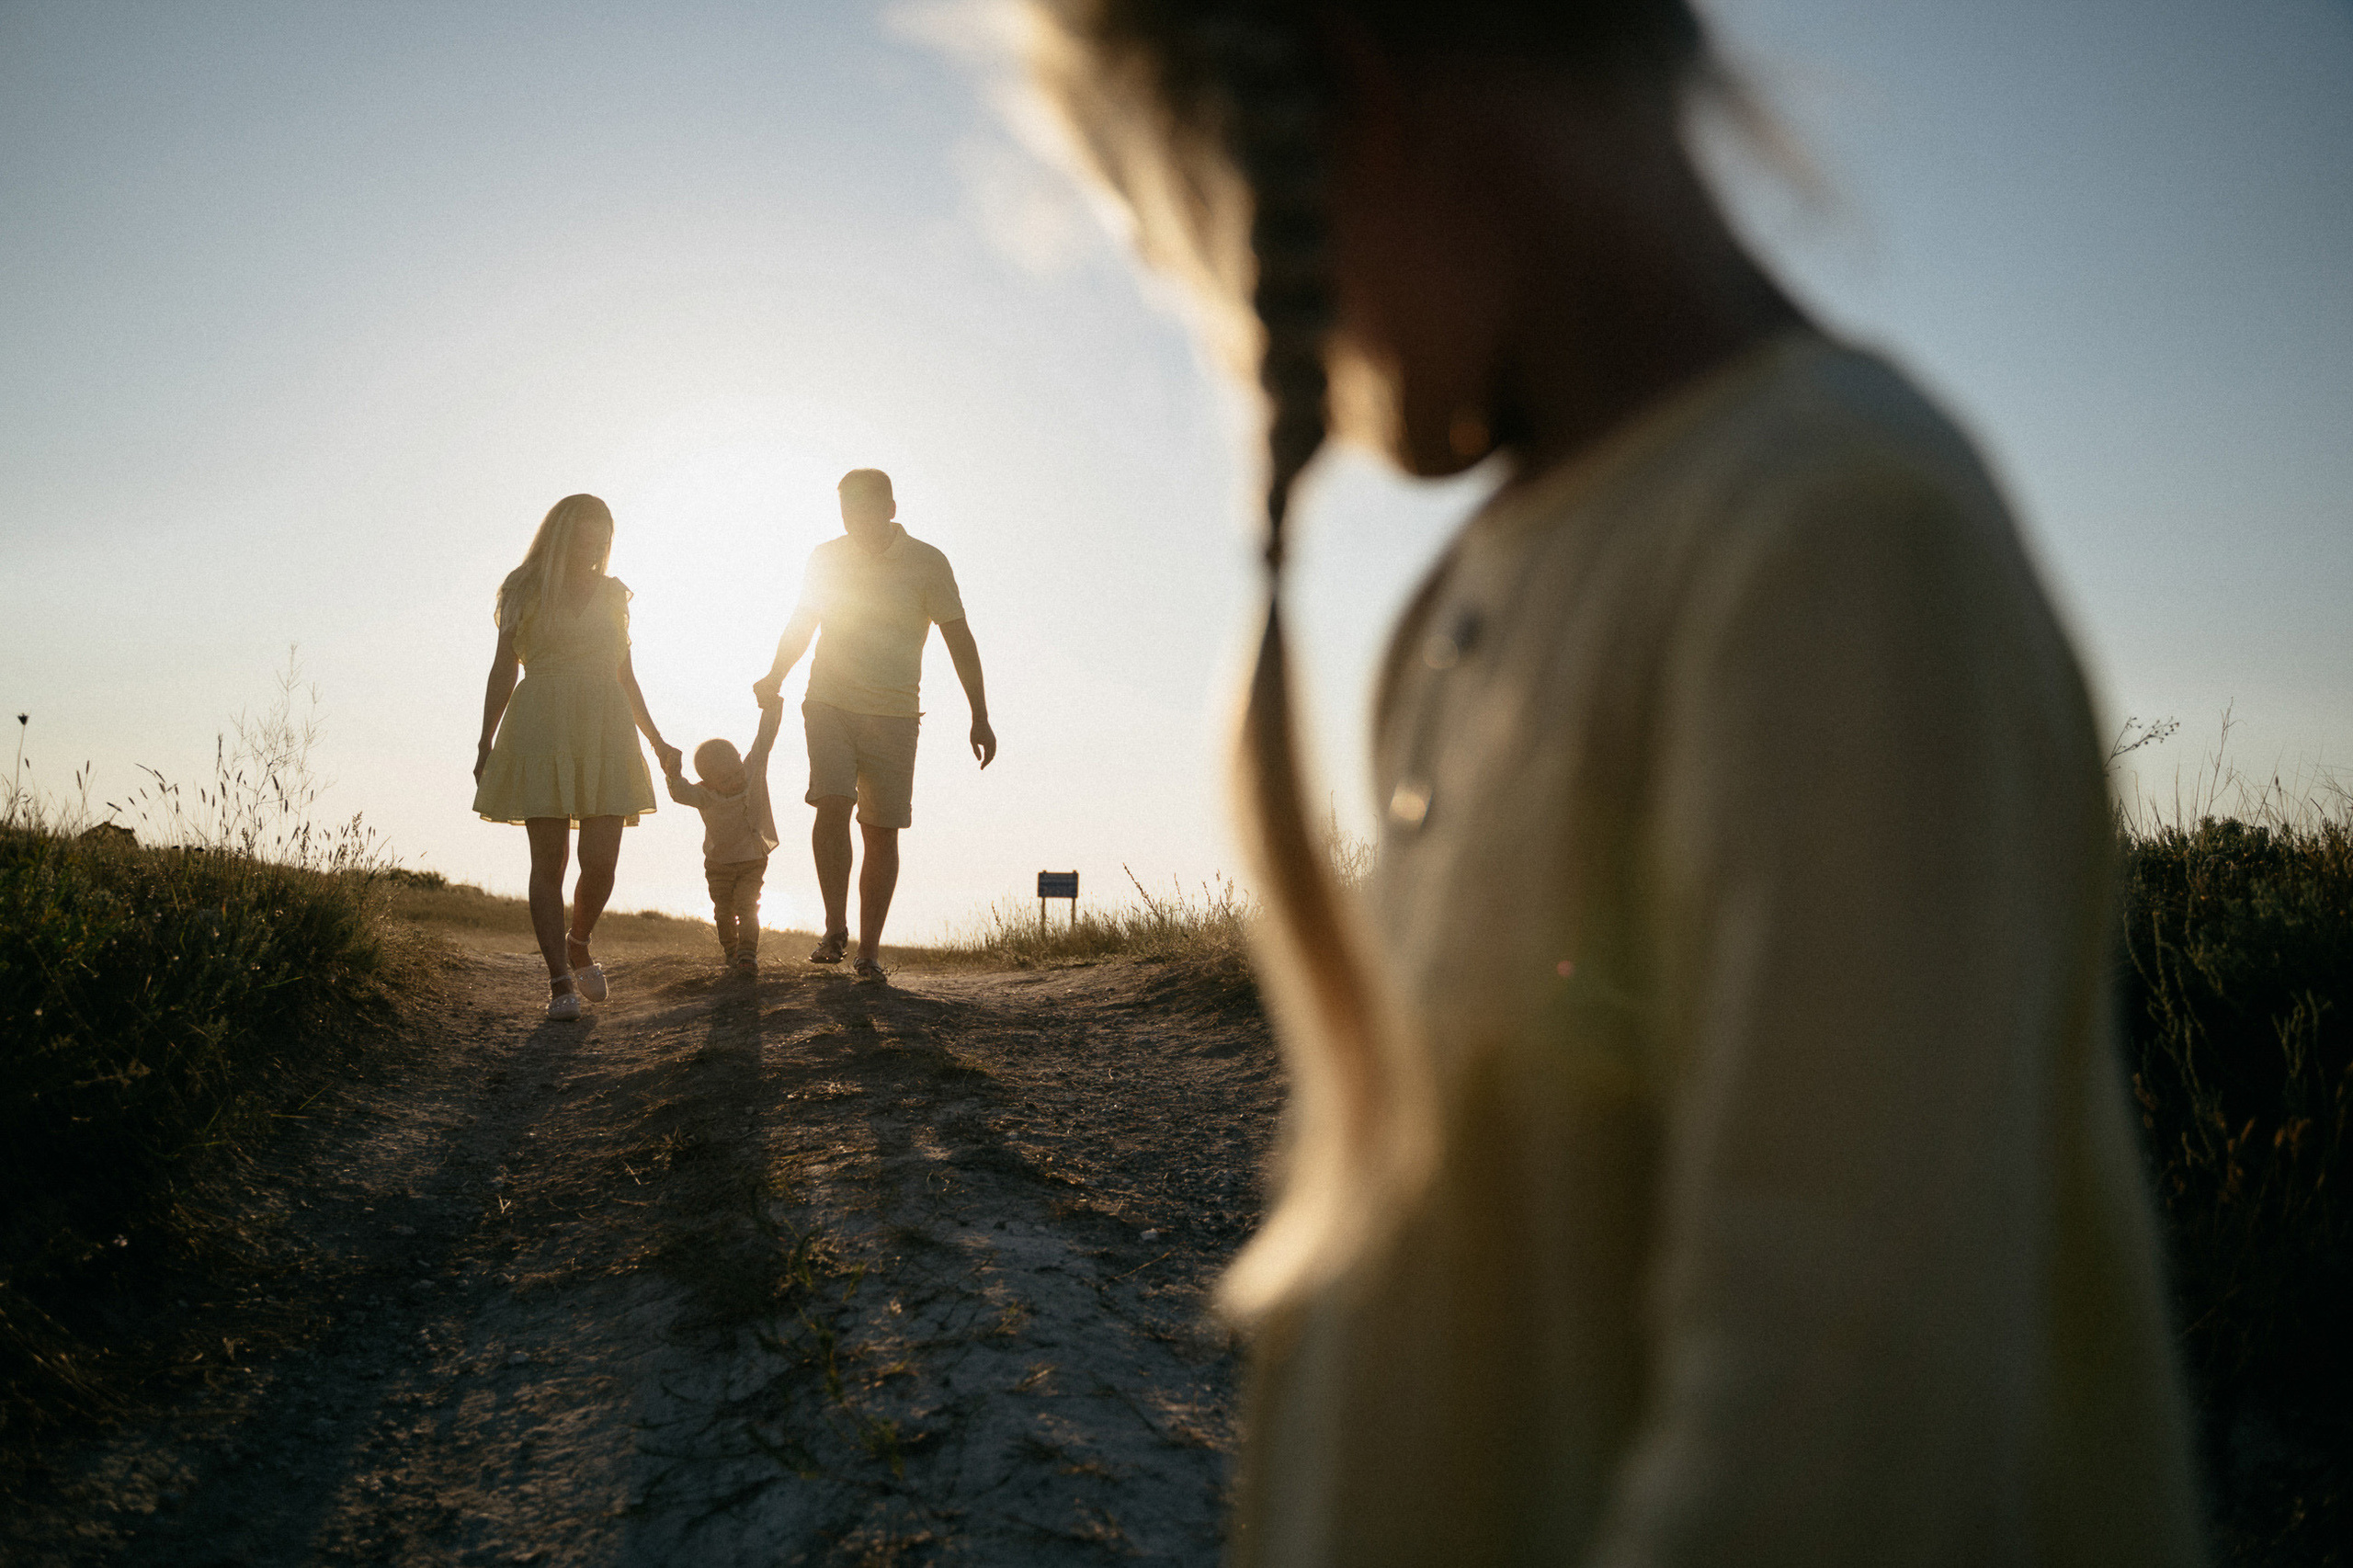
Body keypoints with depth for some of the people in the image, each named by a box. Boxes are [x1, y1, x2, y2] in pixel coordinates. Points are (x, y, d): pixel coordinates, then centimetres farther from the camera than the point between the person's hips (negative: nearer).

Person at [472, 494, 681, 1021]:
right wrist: (485, 745, -2)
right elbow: (503, 670, 4)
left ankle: (578, 943, 23)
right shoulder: (526, 591, 5)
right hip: (543, 733, -3)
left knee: (600, 862, -5)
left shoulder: (611, 594, 15)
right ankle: (560, 979, 1)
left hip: (604, 733, 3)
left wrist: (656, 740, 20)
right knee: (550, 862, -4)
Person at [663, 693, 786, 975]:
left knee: (747, 907, -11)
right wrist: (673, 777, -59)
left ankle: (748, 954, -13)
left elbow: (765, 738, -13)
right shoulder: (704, 795, -19)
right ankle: (730, 949, 32)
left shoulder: (754, 768, -12)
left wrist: (770, 707, -22)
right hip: (719, 864, 0)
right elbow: (683, 793, -38)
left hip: (753, 859, 0)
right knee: (724, 910, 12)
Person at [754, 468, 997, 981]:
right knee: (831, 803, -19)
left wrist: (979, 717, -8)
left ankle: (870, 949, 7)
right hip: (829, 705, 1)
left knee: (881, 831, 0)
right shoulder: (826, 557, 5)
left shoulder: (927, 563, -4)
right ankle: (835, 928, -9)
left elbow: (959, 638, -3)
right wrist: (775, 677, 4)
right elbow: (801, 625, 19)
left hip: (893, 715, -1)